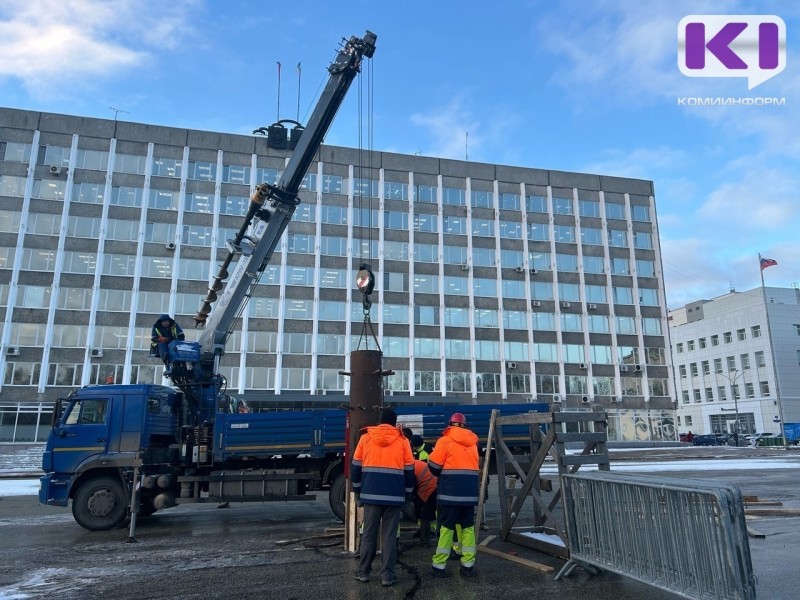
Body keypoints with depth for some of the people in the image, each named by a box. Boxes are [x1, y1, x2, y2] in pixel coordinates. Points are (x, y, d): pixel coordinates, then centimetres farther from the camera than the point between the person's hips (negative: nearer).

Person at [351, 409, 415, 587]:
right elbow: (409, 471, 5)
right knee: (389, 536, 4)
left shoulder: (366, 438, 6)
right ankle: (387, 575, 5)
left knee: (368, 534, 11)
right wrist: (407, 495, 15)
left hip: (371, 494, 1)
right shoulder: (402, 441, 3)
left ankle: (363, 572, 16)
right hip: (394, 496, -1)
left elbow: (356, 467, 8)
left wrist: (358, 492, 16)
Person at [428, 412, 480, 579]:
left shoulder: (445, 441, -5)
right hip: (470, 491, 4)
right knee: (468, 527, 13)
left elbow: (434, 467, -4)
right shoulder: (472, 442, 12)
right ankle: (468, 565, 13)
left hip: (450, 492, -4)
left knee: (446, 528, 1)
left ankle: (439, 566, 4)